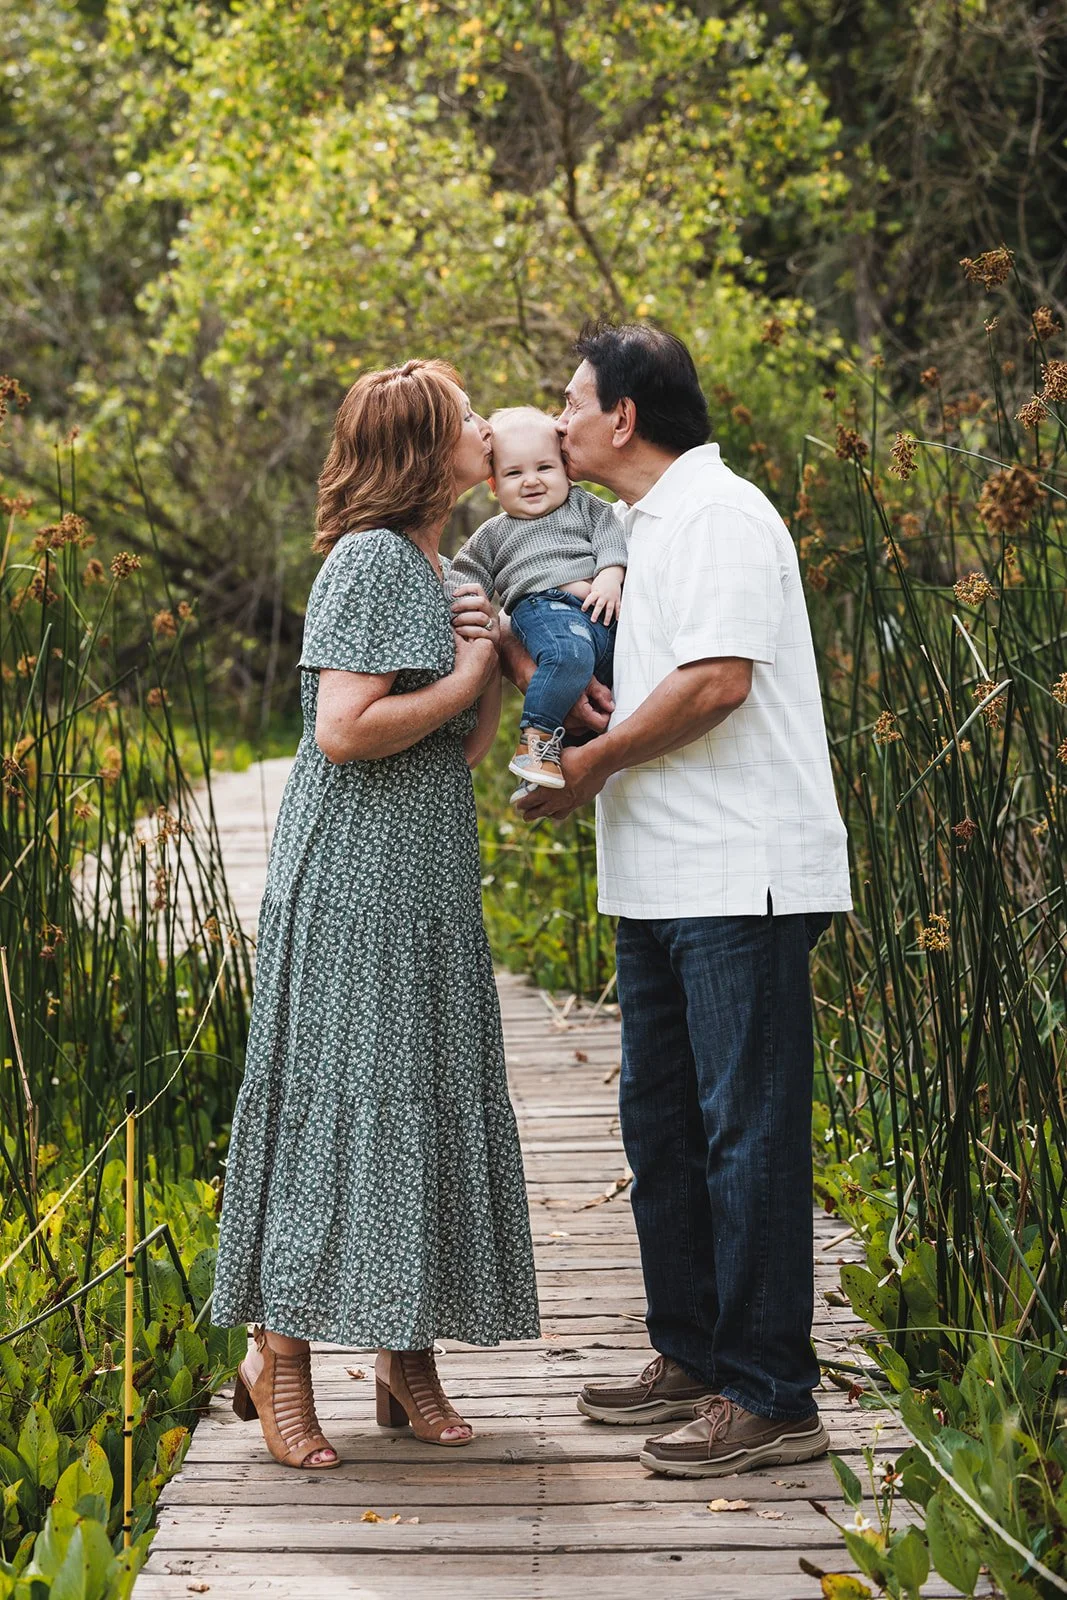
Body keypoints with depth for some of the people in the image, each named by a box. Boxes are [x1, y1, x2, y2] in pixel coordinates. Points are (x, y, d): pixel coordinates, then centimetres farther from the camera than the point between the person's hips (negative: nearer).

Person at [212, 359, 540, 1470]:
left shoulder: (440, 570, 17)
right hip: (351, 877, -9)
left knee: (432, 1099, 8)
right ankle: (280, 1356, 3)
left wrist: (493, 663, 3)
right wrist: (463, 680, -10)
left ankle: (407, 1356, 15)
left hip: (428, 880, 9)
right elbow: (345, 730, -21)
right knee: (336, 1098, -6)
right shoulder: (371, 560, -12)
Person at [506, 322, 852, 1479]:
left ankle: (770, 1397, 0)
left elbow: (717, 681, -21)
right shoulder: (641, 528, 20)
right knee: (662, 1122, 15)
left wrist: (593, 764, -10)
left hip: (739, 876, -10)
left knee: (747, 1131, -6)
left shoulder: (718, 514, -11)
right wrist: (518, 652, 9)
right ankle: (693, 1358, 25)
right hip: (664, 879, 10)